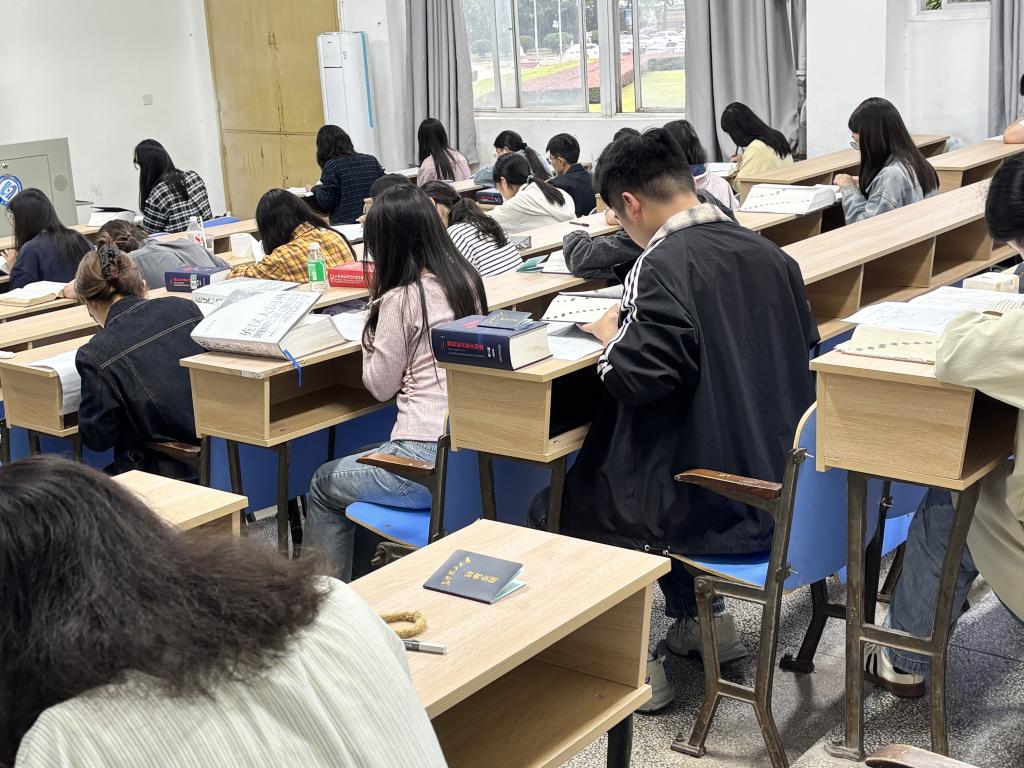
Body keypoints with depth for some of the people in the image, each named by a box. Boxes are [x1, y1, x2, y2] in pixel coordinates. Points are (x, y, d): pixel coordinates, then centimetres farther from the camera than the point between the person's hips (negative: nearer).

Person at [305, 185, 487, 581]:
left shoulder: (401, 299, -14)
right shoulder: (468, 280, 6)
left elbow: (381, 386, -3)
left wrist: (371, 336, 9)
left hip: (429, 461, -7)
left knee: (324, 483, 19)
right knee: (362, 461, 32)